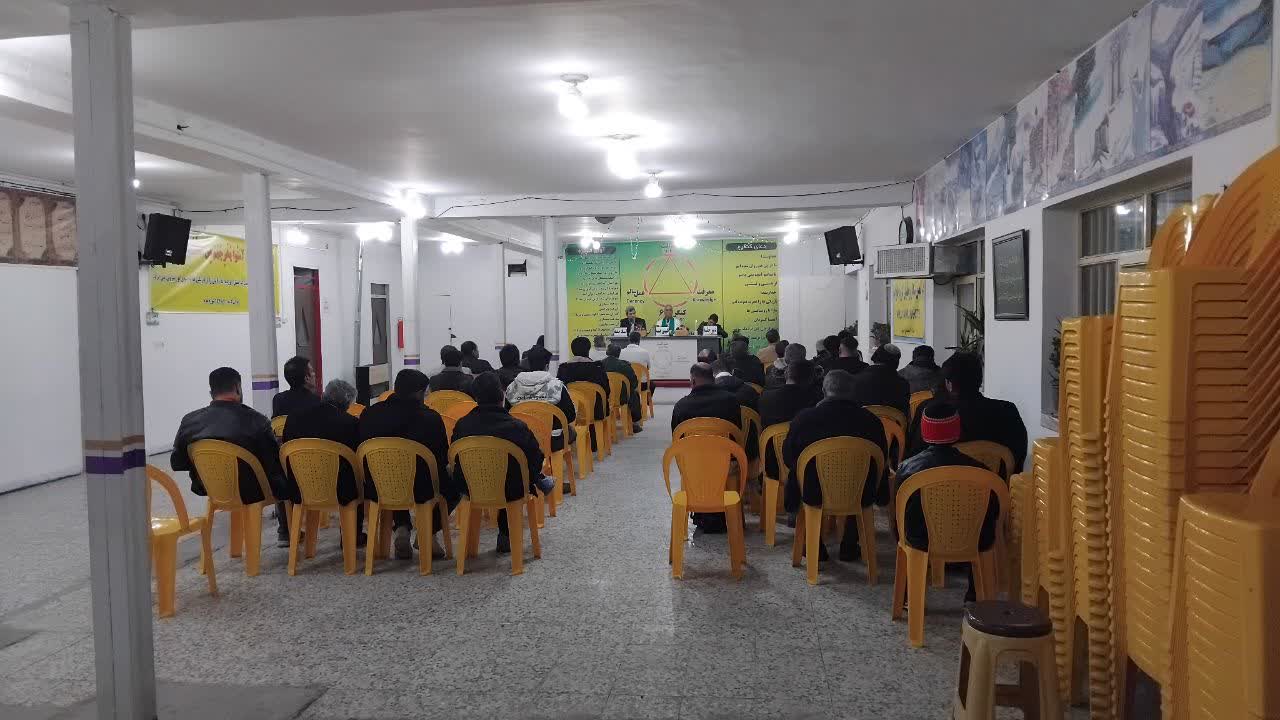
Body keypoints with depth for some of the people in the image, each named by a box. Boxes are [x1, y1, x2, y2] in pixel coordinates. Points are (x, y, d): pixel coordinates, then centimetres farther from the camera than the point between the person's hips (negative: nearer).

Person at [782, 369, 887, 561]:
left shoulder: (804, 418, -12)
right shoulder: (871, 420, -8)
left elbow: (788, 458, 1)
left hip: (814, 494, -1)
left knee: (794, 476, 29)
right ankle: (850, 547, 35)